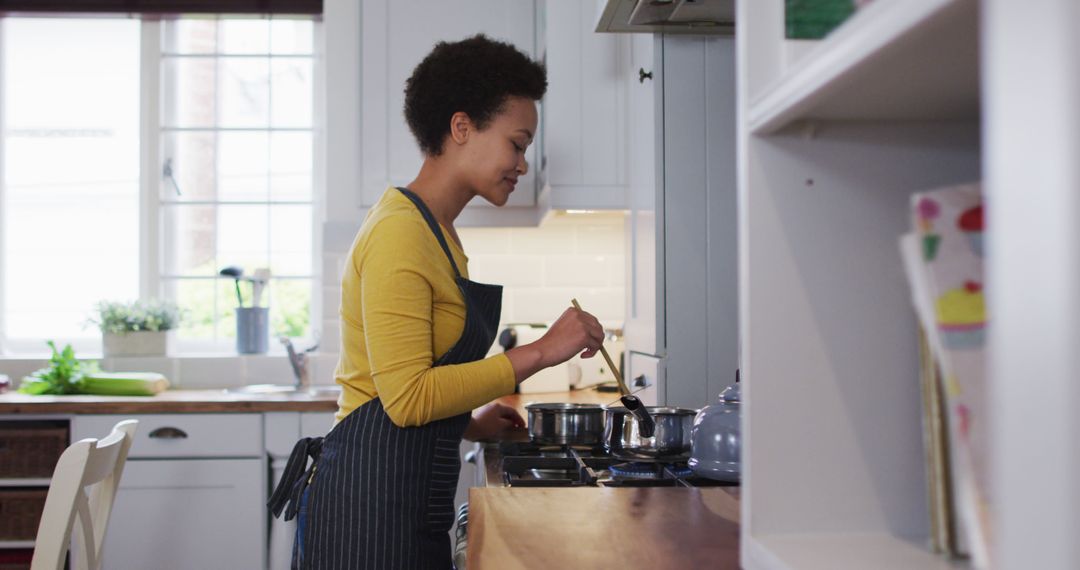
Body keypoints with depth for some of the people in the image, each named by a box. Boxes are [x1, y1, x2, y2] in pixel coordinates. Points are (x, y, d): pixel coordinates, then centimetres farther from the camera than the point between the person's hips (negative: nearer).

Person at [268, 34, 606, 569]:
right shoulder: (399, 232, -15)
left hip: (412, 501, 10)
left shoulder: (435, 231, 15)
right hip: (371, 499, -10)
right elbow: (407, 396, -22)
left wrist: (470, 424, 12)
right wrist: (540, 352, -20)